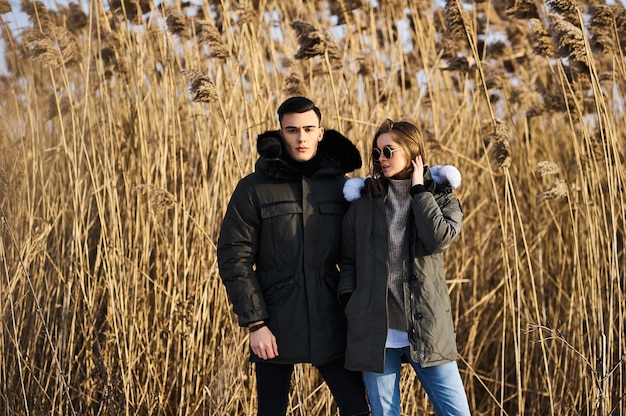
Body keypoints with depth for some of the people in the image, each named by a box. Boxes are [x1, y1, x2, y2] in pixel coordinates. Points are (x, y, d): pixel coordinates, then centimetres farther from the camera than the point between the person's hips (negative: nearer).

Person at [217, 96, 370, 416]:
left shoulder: (339, 186, 6)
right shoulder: (254, 189, -2)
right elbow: (233, 259, -5)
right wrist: (254, 323, -10)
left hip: (331, 326, 2)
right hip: (276, 329, -2)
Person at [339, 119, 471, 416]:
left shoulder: (441, 198, 6)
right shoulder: (363, 201, 9)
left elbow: (440, 238, -15)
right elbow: (348, 261, 13)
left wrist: (418, 190, -7)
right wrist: (349, 302, -3)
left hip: (427, 330, -1)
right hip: (374, 333, 1)